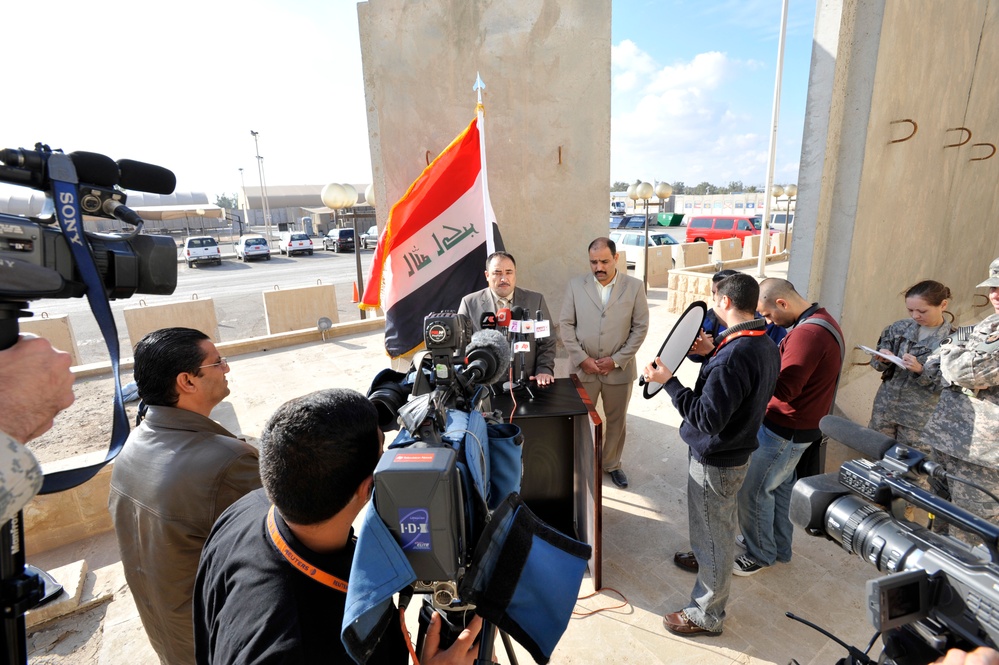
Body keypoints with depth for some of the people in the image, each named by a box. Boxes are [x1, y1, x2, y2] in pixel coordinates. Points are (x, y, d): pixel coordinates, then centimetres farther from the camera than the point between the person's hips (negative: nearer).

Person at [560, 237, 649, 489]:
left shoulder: (634, 287, -3)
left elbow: (640, 327, -3)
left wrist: (617, 360, -11)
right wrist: (581, 358, -11)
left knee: (617, 421, 16)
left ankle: (612, 464, 38)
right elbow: (565, 325, -2)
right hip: (583, 368, 0)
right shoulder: (575, 285, -2)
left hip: (619, 369, 0)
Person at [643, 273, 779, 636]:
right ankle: (706, 559, 57)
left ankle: (707, 615, 27)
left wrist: (668, 381, -26)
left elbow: (707, 419, -30)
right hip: (737, 450, 9)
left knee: (712, 533, 8)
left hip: (714, 460, -9)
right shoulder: (766, 346, -1)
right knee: (721, 521, 31)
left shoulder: (732, 356, -32)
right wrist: (713, 356, 7)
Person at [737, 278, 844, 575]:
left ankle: (760, 554, 23)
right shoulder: (823, 319, 7)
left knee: (753, 490, 5)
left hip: (786, 430, -10)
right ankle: (779, 546, 39)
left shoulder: (807, 333, -27)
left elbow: (783, 389, -28)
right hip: (798, 426, 10)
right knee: (779, 486, 22)